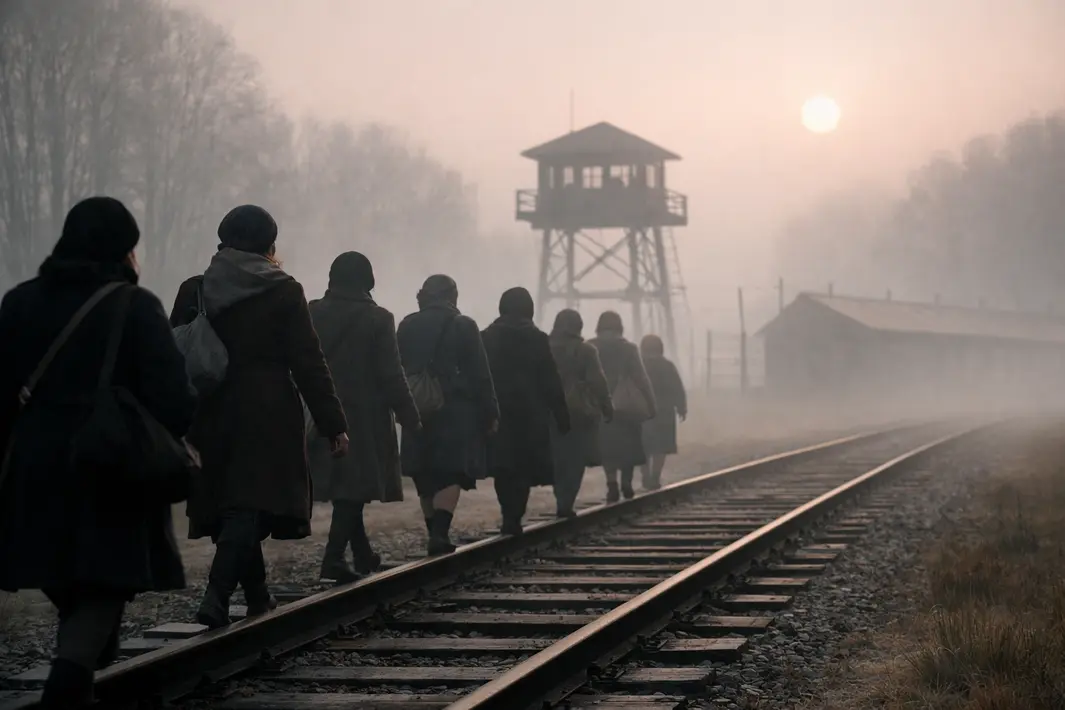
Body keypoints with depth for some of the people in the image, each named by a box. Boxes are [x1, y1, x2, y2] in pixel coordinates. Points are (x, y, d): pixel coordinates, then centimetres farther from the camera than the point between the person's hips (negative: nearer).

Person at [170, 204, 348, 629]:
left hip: (212, 419, 4)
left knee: (230, 510, 15)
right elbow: (309, 364, -7)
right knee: (248, 509, -8)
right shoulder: (283, 292, -5)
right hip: (268, 418, -4)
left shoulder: (193, 291, 4)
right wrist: (333, 425, -3)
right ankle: (216, 599, -24)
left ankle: (258, 602, 26)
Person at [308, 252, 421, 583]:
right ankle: (334, 558, -10)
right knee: (355, 487, -1)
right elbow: (391, 375, -11)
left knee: (344, 488, 16)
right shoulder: (377, 319, -10)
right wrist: (409, 415, -2)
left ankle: (363, 554, 27)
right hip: (364, 416, -5)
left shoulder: (312, 314, 2)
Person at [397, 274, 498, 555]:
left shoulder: (406, 327, 10)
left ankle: (435, 532, 16)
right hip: (456, 413, -4)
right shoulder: (463, 326, -3)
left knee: (426, 479, 12)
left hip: (418, 413, 4)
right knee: (451, 475, -6)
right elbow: (480, 374, -5)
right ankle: (440, 533, -21)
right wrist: (490, 413, -1)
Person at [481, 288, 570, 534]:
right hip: (529, 413, -1)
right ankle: (514, 519, -3)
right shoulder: (537, 339, -2)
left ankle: (509, 517, 7)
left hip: (497, 412, 1)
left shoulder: (486, 338, 2)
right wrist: (561, 416, 0)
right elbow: (551, 382, -4)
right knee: (524, 467, 4)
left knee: (503, 467, 10)